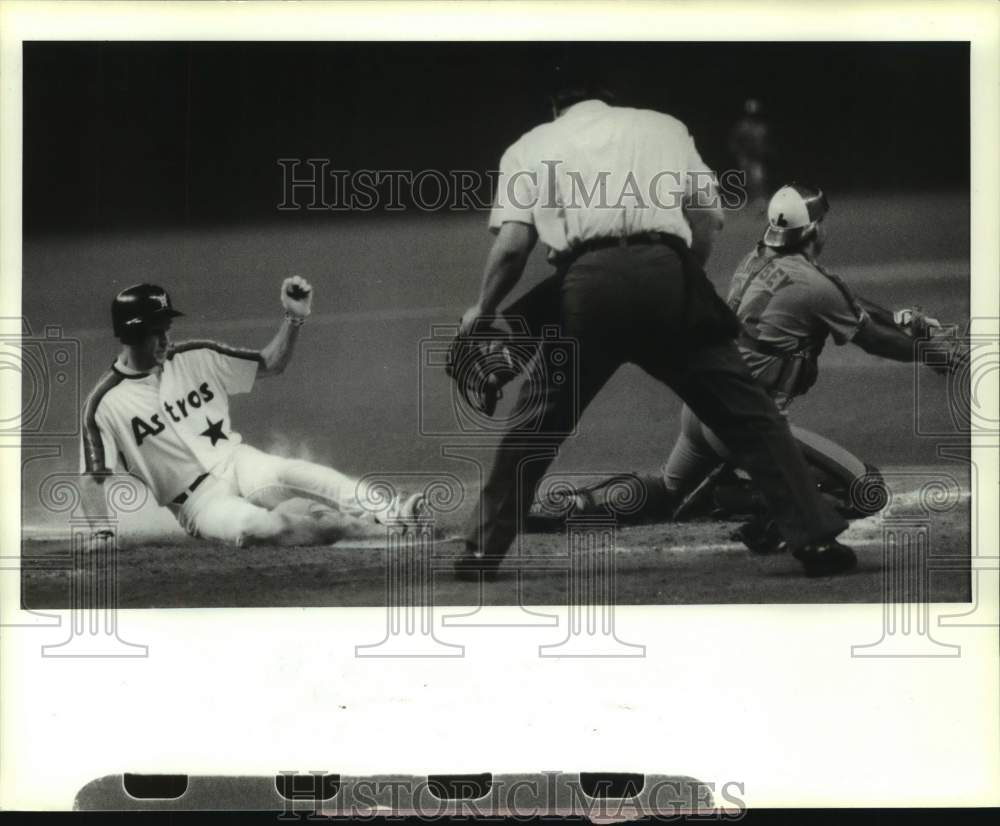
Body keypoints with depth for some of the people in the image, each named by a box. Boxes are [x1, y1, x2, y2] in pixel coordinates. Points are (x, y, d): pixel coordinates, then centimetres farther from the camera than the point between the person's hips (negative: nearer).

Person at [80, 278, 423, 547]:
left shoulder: (195, 359, 5)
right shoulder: (106, 404, -6)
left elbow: (271, 364, 11)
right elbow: (93, 478, -3)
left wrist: (294, 318, -6)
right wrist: (102, 535, -18)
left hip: (239, 464, 3)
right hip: (199, 501, -3)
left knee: (286, 472, -32)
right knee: (267, 525, -35)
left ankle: (390, 509, -49)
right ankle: (369, 522, -43)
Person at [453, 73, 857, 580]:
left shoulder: (530, 147, 24)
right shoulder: (663, 125, 28)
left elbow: (512, 244, 10)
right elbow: (707, 219, 16)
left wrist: (482, 310, 24)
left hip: (587, 281, 0)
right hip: (666, 270, 0)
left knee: (536, 425, 16)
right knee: (746, 412, 7)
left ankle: (482, 552, 17)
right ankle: (814, 538, 3)